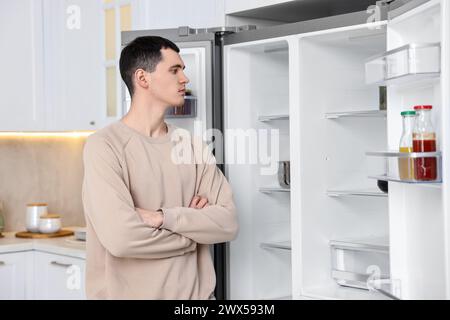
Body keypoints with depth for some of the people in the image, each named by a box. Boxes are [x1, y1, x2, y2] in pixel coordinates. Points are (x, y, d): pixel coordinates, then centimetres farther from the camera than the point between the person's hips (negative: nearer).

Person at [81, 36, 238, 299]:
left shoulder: (193, 146, 2)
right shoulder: (104, 145, -13)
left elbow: (228, 222, -5)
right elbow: (121, 238, -23)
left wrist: (164, 217, -19)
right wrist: (195, 228, -9)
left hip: (196, 291, 5)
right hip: (128, 292, -4)